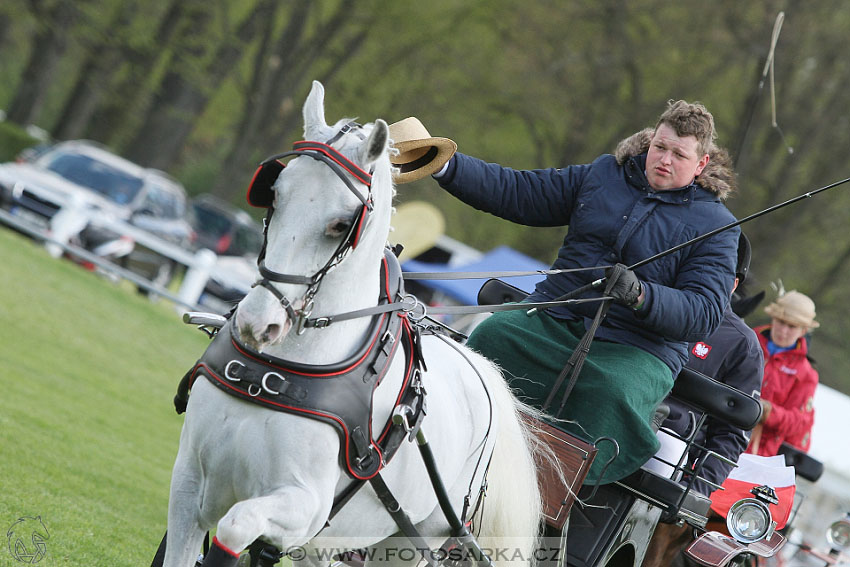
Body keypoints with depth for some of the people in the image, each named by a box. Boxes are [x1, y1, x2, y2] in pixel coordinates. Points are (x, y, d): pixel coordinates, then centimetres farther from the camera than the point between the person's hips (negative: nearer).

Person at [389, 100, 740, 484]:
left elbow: (705, 313, -9)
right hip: (553, 320, 3)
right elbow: (514, 192, 15)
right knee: (491, 337, -26)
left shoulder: (715, 227, 3)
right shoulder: (603, 175, 15)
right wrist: (441, 164, 2)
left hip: (636, 350, -3)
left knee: (612, 393, -36)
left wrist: (640, 295, -27)